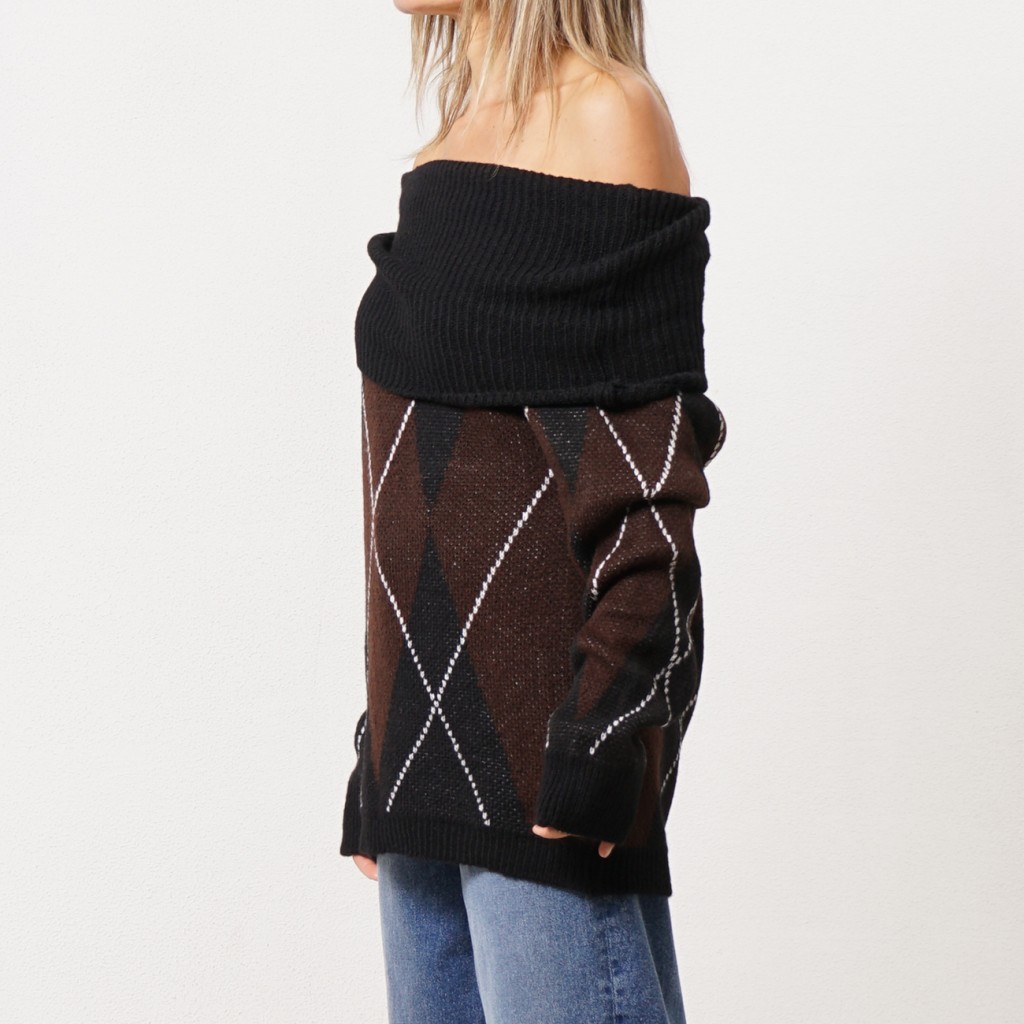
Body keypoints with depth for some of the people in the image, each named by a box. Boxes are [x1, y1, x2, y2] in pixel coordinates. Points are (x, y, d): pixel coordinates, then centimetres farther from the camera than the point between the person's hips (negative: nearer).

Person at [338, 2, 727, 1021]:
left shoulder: (605, 111, -6)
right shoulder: (460, 138, 17)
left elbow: (648, 457, -14)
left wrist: (596, 735, -20)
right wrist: (384, 755, 18)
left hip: (539, 711, -8)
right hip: (435, 714, 8)